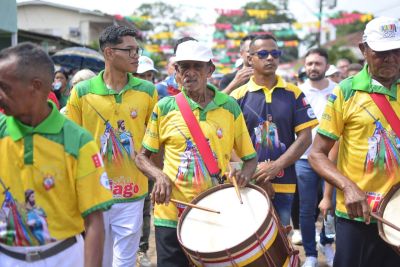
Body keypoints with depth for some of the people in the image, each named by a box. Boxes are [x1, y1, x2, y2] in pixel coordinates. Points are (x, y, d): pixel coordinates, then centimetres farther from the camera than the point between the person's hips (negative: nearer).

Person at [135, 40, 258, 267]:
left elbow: (250, 157, 7)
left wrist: (245, 174, -14)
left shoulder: (230, 107, 2)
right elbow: (142, 157, 8)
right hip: (172, 215, 0)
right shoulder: (165, 108, 0)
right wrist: (159, 176, -12)